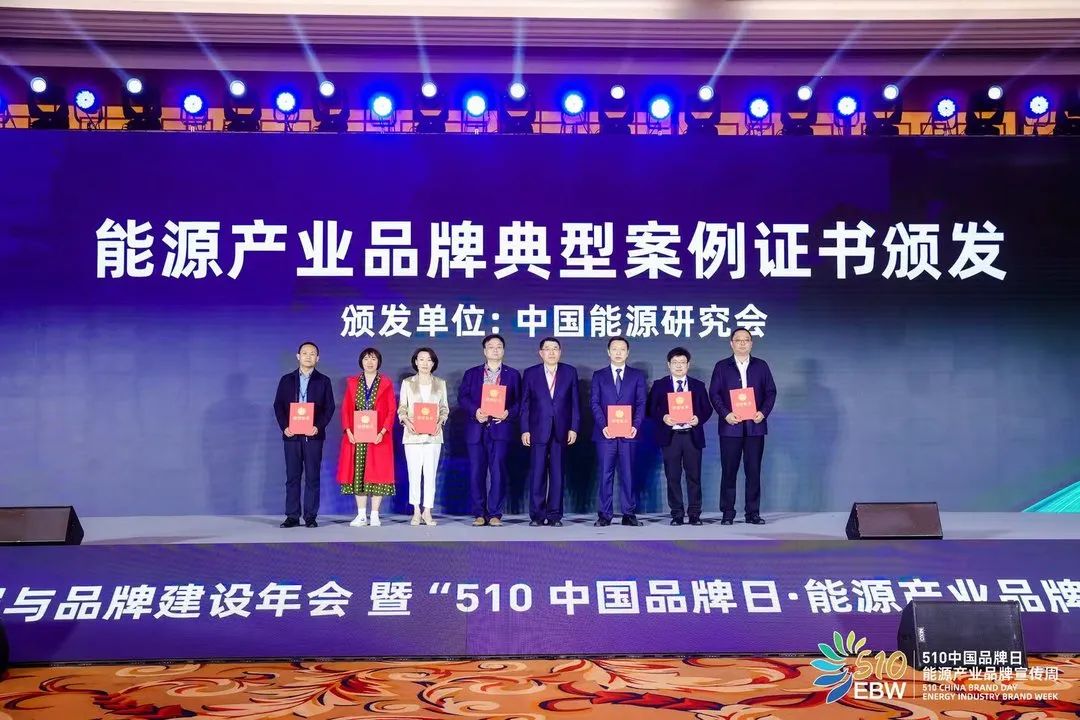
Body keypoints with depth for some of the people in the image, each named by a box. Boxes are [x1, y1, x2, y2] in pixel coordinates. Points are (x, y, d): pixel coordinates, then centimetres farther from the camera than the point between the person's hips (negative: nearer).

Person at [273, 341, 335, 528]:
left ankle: (311, 516, 4)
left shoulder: (323, 381, 8)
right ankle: (292, 516, 7)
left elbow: (329, 407, 3)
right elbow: (278, 405, 7)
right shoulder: (286, 380, 11)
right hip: (292, 434, 1)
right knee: (292, 476, 3)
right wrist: (284, 426, -7)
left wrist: (319, 426, -12)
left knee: (312, 476, -1)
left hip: (313, 435, -1)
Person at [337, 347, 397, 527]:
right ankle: (361, 515, 8)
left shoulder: (386, 383, 3)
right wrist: (348, 431, -7)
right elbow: (346, 409, 7)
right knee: (357, 473, 1)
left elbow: (392, 410, -1)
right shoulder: (352, 382, 10)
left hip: (378, 437, -2)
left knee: (377, 473, -2)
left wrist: (382, 432, -13)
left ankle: (374, 515, 4)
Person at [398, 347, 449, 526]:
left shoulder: (440, 383, 10)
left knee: (430, 473, -1)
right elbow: (401, 408, 6)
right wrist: (407, 421, -12)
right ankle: (416, 511, 7)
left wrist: (440, 421, -8)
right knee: (414, 473, -2)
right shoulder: (407, 383, 7)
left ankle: (427, 511, 6)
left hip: (433, 435, 1)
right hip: (413, 434, -1)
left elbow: (445, 408, 11)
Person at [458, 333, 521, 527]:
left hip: (500, 427, -1)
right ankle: (479, 513, 7)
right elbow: (462, 396, 5)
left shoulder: (513, 375, 13)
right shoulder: (471, 373, 15)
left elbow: (518, 401, 6)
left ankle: (495, 514, 0)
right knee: (476, 472, 0)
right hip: (476, 428, 1)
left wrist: (508, 413, -13)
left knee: (498, 471, -6)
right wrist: (475, 411, -12)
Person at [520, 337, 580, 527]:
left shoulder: (570, 372, 8)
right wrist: (525, 430, -2)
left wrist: (573, 428, 0)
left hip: (561, 431, 1)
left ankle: (555, 515, 8)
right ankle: (537, 515, 4)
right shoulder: (530, 373, 6)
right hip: (538, 431, -1)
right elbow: (525, 404, 5)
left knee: (557, 474, 3)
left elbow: (574, 403, 6)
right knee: (537, 474, -2)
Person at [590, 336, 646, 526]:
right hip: (605, 432, 0)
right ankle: (604, 515, 5)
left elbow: (641, 403, 5)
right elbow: (594, 403, 4)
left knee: (627, 474, 2)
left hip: (628, 433, 0)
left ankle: (629, 514, 8)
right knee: (605, 474, 1)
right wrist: (603, 426, -10)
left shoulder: (637, 375, 11)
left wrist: (636, 426, -10)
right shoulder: (599, 375, 11)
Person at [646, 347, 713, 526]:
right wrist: (663, 417, -14)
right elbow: (651, 409, 4)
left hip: (692, 436, 1)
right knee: (673, 477, 2)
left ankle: (695, 514, 10)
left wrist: (699, 418, -10)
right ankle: (677, 514, 9)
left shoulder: (698, 386, 12)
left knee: (694, 476, 2)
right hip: (670, 436, -1)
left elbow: (707, 409, 10)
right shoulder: (659, 385, 8)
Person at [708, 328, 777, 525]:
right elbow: (714, 393, 1)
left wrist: (763, 412, -8)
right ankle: (727, 513, 7)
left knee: (754, 470, 2)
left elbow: (771, 392, 8)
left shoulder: (761, 366, 11)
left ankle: (753, 512, 9)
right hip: (730, 426, -1)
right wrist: (725, 414, -12)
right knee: (729, 470, 1)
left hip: (755, 426, 1)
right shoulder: (722, 367, 7)